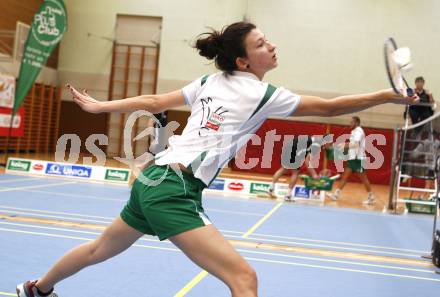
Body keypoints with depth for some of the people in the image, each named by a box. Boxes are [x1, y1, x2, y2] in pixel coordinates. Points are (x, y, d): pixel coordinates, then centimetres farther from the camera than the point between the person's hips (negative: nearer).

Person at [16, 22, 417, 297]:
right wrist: (390, 96, -1)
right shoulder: (262, 94, -9)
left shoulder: (210, 83, 11)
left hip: (152, 179, 9)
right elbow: (329, 108, -7)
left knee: (101, 250, 30)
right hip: (175, 190, -9)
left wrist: (100, 106, 25)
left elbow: (153, 102, 15)